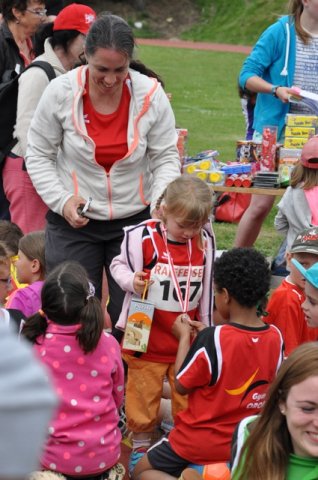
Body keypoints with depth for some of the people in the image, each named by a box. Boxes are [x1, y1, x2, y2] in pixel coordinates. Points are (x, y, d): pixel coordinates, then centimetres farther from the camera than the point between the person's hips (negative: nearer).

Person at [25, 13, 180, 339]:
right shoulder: (61, 92, -10)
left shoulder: (150, 95, -8)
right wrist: (61, 201, -14)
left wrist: (161, 203, -16)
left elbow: (166, 158, 1)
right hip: (73, 223, 0)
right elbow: (39, 155, 0)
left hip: (135, 219, 1)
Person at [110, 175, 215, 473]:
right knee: (144, 393, 9)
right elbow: (119, 266, -1)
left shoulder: (204, 241, -5)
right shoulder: (141, 237, -16)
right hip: (147, 336, -2)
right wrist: (131, 281, -23)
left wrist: (206, 327, 12)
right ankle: (140, 445, 28)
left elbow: (207, 288, 7)